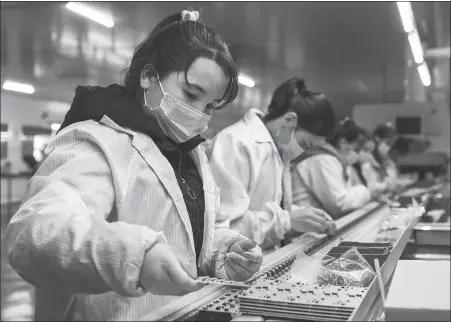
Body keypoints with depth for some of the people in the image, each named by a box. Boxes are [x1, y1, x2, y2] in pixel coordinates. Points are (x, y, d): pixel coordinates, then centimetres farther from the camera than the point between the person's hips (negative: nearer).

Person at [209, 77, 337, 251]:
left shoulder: (277, 147, 9)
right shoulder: (235, 143, -18)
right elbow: (224, 225, -24)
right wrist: (288, 220, -21)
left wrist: (299, 215, 0)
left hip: (265, 256, 8)